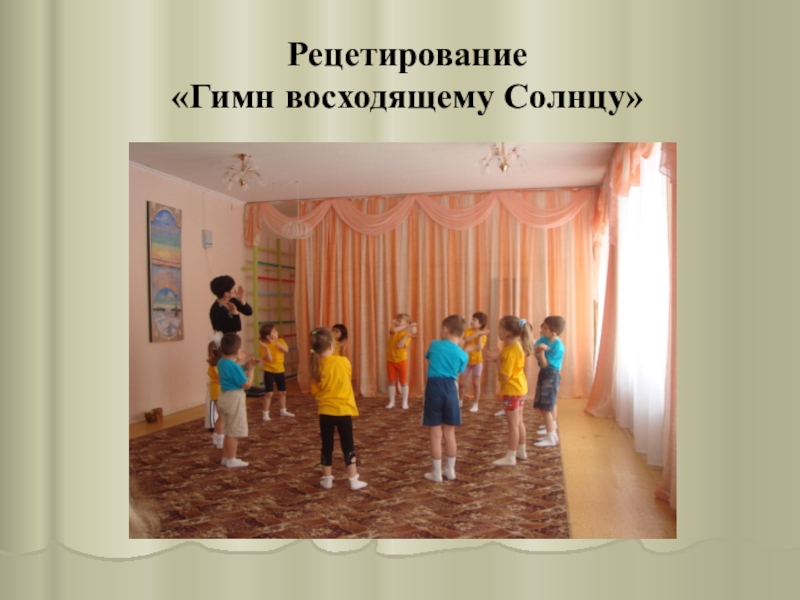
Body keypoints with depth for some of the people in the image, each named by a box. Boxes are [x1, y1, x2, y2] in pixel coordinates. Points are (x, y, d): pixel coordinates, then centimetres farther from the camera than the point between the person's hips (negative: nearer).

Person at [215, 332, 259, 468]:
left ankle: (226, 457, 28)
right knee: (234, 432, 1)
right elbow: (247, 384, -18)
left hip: (225, 398, 10)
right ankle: (231, 460, 8)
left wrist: (246, 366, 10)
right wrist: (251, 369, -8)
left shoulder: (221, 362, 4)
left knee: (228, 431, 20)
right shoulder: (234, 366, -23)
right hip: (234, 399, -9)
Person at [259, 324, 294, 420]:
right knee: (269, 393, -8)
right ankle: (265, 413, 2)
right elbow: (269, 359, -23)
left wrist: (276, 343, -28)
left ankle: (283, 411, 29)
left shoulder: (280, 341, -1)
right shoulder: (263, 346, -14)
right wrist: (267, 347, -33)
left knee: (282, 392, 14)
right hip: (269, 371, -5)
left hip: (280, 371, 5)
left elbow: (286, 350, -18)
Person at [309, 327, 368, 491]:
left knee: (327, 446, 12)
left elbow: (315, 391, 1)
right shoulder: (344, 362, -12)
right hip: (343, 410, -1)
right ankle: (354, 480, 9)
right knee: (348, 446, 7)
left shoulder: (317, 366, -7)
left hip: (325, 411, 2)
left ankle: (327, 479, 20)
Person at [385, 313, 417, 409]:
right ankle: (391, 402, 15)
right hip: (390, 360, 4)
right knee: (392, 382, 8)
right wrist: (406, 326, -23)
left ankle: (405, 402, 8)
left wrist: (407, 335, -32)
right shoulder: (395, 329, 2)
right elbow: (393, 330, -26)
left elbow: (399, 346, -25)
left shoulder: (407, 334, -10)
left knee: (403, 381, 3)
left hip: (401, 360, -4)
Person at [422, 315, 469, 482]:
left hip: (434, 387, -1)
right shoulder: (463, 355, 1)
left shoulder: (435, 345, 0)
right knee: (449, 433, 14)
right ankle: (450, 470, 23)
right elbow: (457, 375, 7)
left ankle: (437, 473, 12)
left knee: (436, 434, 5)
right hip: (450, 389, 2)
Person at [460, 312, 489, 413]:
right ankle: (460, 401, 26)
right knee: (462, 383, 7)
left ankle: (475, 404, 14)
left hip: (477, 361, -2)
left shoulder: (483, 335, -10)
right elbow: (466, 339, -27)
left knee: (476, 383, 4)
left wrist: (480, 336, -23)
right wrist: (478, 333, -28)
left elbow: (479, 348, -23)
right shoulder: (468, 331, -5)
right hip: (466, 360, 2)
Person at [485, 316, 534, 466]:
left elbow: (505, 375, -26)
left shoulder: (511, 351, -25)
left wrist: (497, 359, -18)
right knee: (518, 421, 18)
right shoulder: (517, 346, 5)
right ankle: (521, 451, 29)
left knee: (513, 423, -2)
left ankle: (510, 457, 7)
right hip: (519, 387, 10)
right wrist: (498, 357, -1)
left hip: (512, 390, -10)